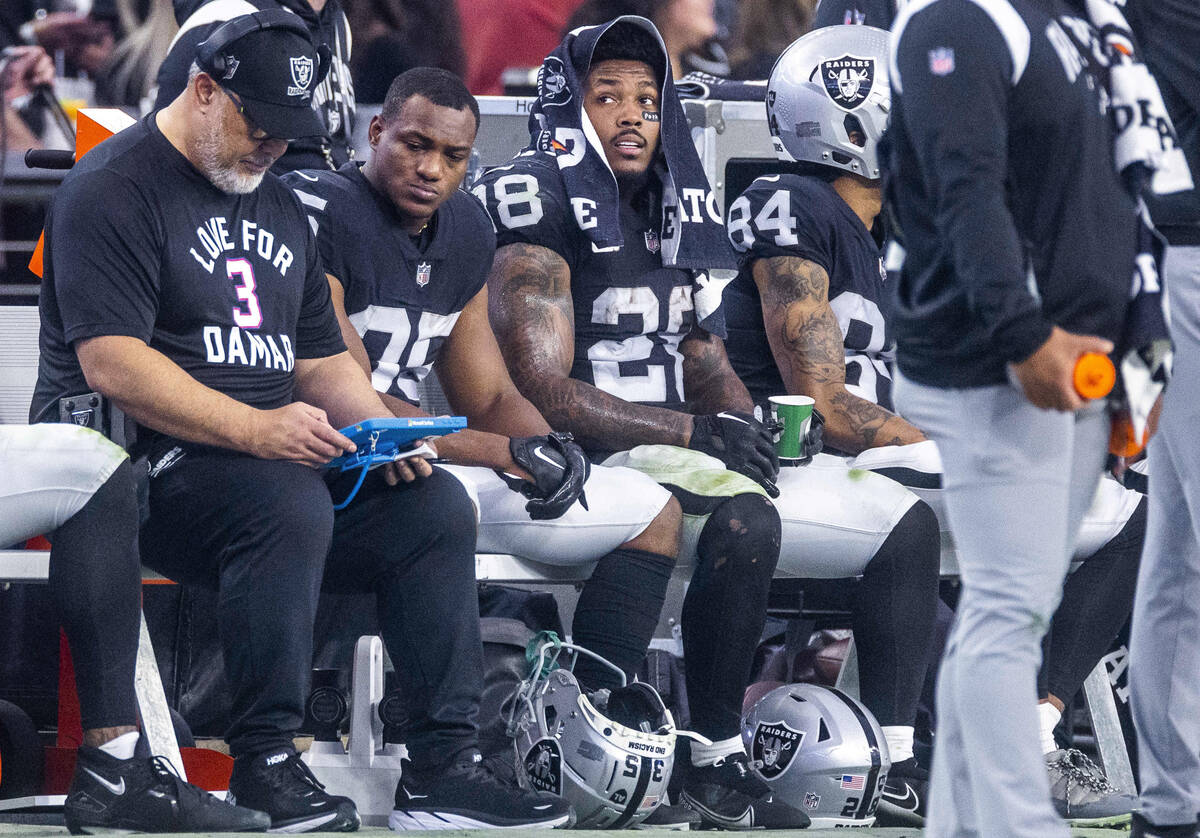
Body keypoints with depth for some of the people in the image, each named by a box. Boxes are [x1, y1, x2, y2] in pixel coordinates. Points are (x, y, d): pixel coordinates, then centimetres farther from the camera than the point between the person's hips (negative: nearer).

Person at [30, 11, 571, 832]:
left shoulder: (279, 206, 21)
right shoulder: (115, 189, -8)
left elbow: (321, 358, 23)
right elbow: (112, 365, -19)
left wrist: (376, 427, -1)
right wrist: (253, 430, -28)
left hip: (274, 450, 8)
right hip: (141, 458, -8)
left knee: (437, 506, -9)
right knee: (287, 505, -36)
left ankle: (446, 764, -11)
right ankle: (266, 761, -29)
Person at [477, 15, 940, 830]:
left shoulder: (687, 211, 16)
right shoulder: (544, 206, -9)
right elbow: (546, 394, -15)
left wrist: (742, 419, -4)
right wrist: (696, 432, -19)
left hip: (690, 456, 9)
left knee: (906, 524, 2)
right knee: (745, 518, -37)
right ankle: (716, 763, -25)